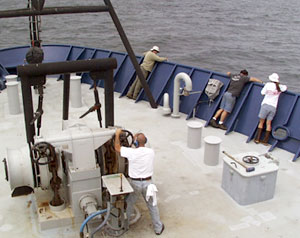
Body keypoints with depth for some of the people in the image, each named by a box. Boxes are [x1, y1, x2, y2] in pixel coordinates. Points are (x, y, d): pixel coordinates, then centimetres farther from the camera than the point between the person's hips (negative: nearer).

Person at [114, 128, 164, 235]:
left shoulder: (131, 152, -20)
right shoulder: (151, 152, -11)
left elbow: (117, 148, -6)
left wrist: (117, 134, 5)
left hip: (135, 183, -2)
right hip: (147, 183, 2)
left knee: (128, 204, 20)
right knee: (152, 206, 15)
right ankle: (158, 228, 26)